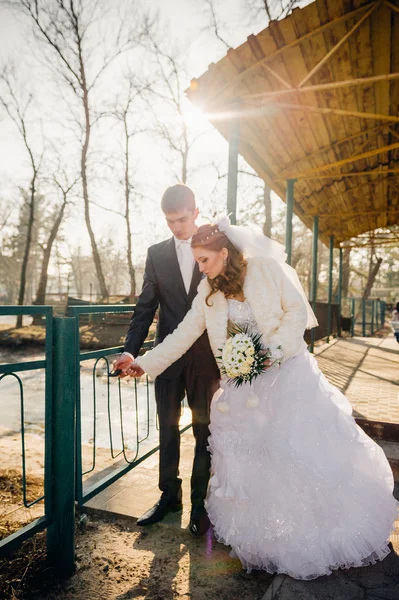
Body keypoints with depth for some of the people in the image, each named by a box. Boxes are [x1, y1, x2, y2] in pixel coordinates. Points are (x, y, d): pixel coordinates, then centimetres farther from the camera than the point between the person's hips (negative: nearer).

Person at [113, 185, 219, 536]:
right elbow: (146, 307, 3)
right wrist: (131, 350, -8)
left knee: (205, 430, 9)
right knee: (168, 429, 14)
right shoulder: (157, 254, 5)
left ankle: (200, 501, 26)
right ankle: (169, 495, 32)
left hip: (207, 356, -2)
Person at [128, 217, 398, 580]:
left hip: (287, 370, -3)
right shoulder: (208, 291, 0)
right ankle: (269, 540, 26)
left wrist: (272, 350, -21)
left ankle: (329, 535, 26)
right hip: (244, 383, 4)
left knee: (307, 448, 1)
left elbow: (298, 310, -11)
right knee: (251, 455, 4)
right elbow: (184, 334, 0)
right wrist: (144, 364, -5)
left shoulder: (267, 268, -11)